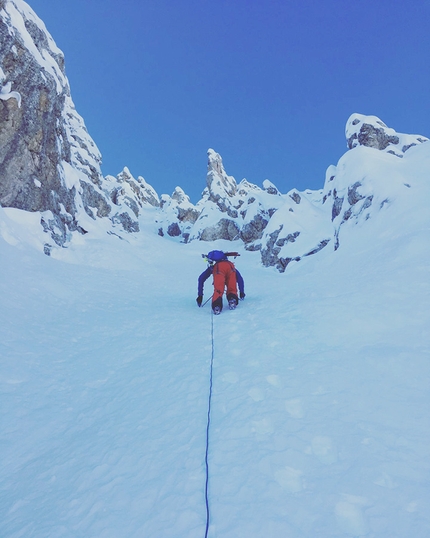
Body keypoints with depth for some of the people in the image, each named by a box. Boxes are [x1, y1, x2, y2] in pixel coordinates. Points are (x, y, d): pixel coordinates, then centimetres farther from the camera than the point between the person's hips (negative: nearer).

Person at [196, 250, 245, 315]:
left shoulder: (212, 267, 43)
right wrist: (242, 292, 56)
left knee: (218, 289, -13)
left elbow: (201, 279, 37)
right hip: (230, 266, 2)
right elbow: (240, 279, 48)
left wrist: (200, 295, 38)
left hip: (218, 267, -2)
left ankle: (217, 305, -38)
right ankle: (232, 298, -18)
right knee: (232, 288, 11)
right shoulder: (231, 265, 48)